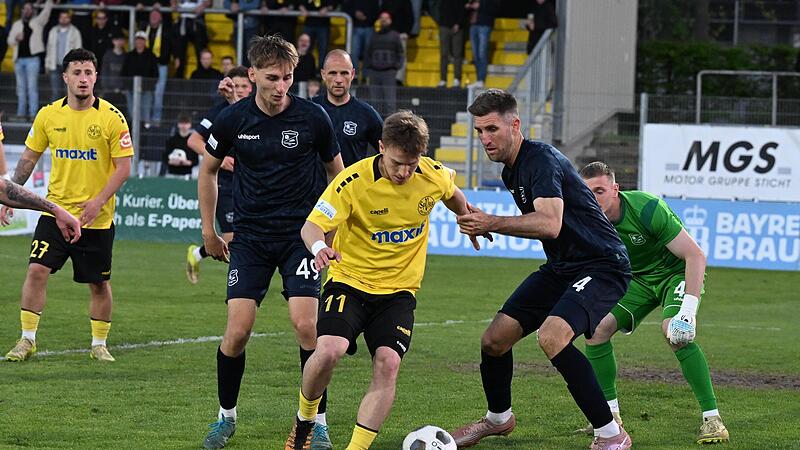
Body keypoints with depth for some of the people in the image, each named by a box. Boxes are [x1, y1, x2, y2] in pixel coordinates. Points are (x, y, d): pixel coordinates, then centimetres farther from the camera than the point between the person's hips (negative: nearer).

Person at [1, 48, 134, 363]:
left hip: (97, 217, -2)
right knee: (37, 270, -11)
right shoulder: (48, 115, 1)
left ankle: (99, 344, 22)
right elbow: (29, 158, 11)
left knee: (99, 283, 6)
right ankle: (27, 340, -2)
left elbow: (123, 167, -7)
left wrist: (98, 201, -18)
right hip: (56, 208, 2)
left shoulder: (111, 118, -8)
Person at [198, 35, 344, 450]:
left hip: (301, 234, -1)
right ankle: (226, 416, 13)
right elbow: (208, 170, 13)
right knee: (237, 331, -8)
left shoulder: (312, 117, -7)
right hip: (249, 236, 1)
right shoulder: (233, 119, -4)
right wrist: (208, 231, 14)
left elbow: (336, 172, 8)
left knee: (306, 326, -15)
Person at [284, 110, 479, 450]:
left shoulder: (434, 176, -7)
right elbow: (312, 226, -20)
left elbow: (454, 195, 18)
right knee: (329, 350, -26)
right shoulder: (354, 181, -18)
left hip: (399, 290, 2)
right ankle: (305, 419, 4)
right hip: (349, 281, -2)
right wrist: (319, 247, -42)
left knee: (387, 364, -20)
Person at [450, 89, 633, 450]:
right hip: (560, 268, 10)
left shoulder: (542, 160, -20)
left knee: (552, 337, -31)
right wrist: (490, 227, 17)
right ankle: (498, 418, 33)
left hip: (601, 267, -10)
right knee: (494, 339, 5)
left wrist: (493, 223, -32)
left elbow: (550, 224, -34)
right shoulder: (511, 170, 11)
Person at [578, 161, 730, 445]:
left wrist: (688, 309, -39)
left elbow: (696, 255, -31)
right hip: (637, 278, 6)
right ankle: (610, 417, 2)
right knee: (596, 328, -11)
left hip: (677, 272, -6)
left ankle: (712, 419, -28)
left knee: (672, 329, -32)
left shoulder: (647, 208, -31)